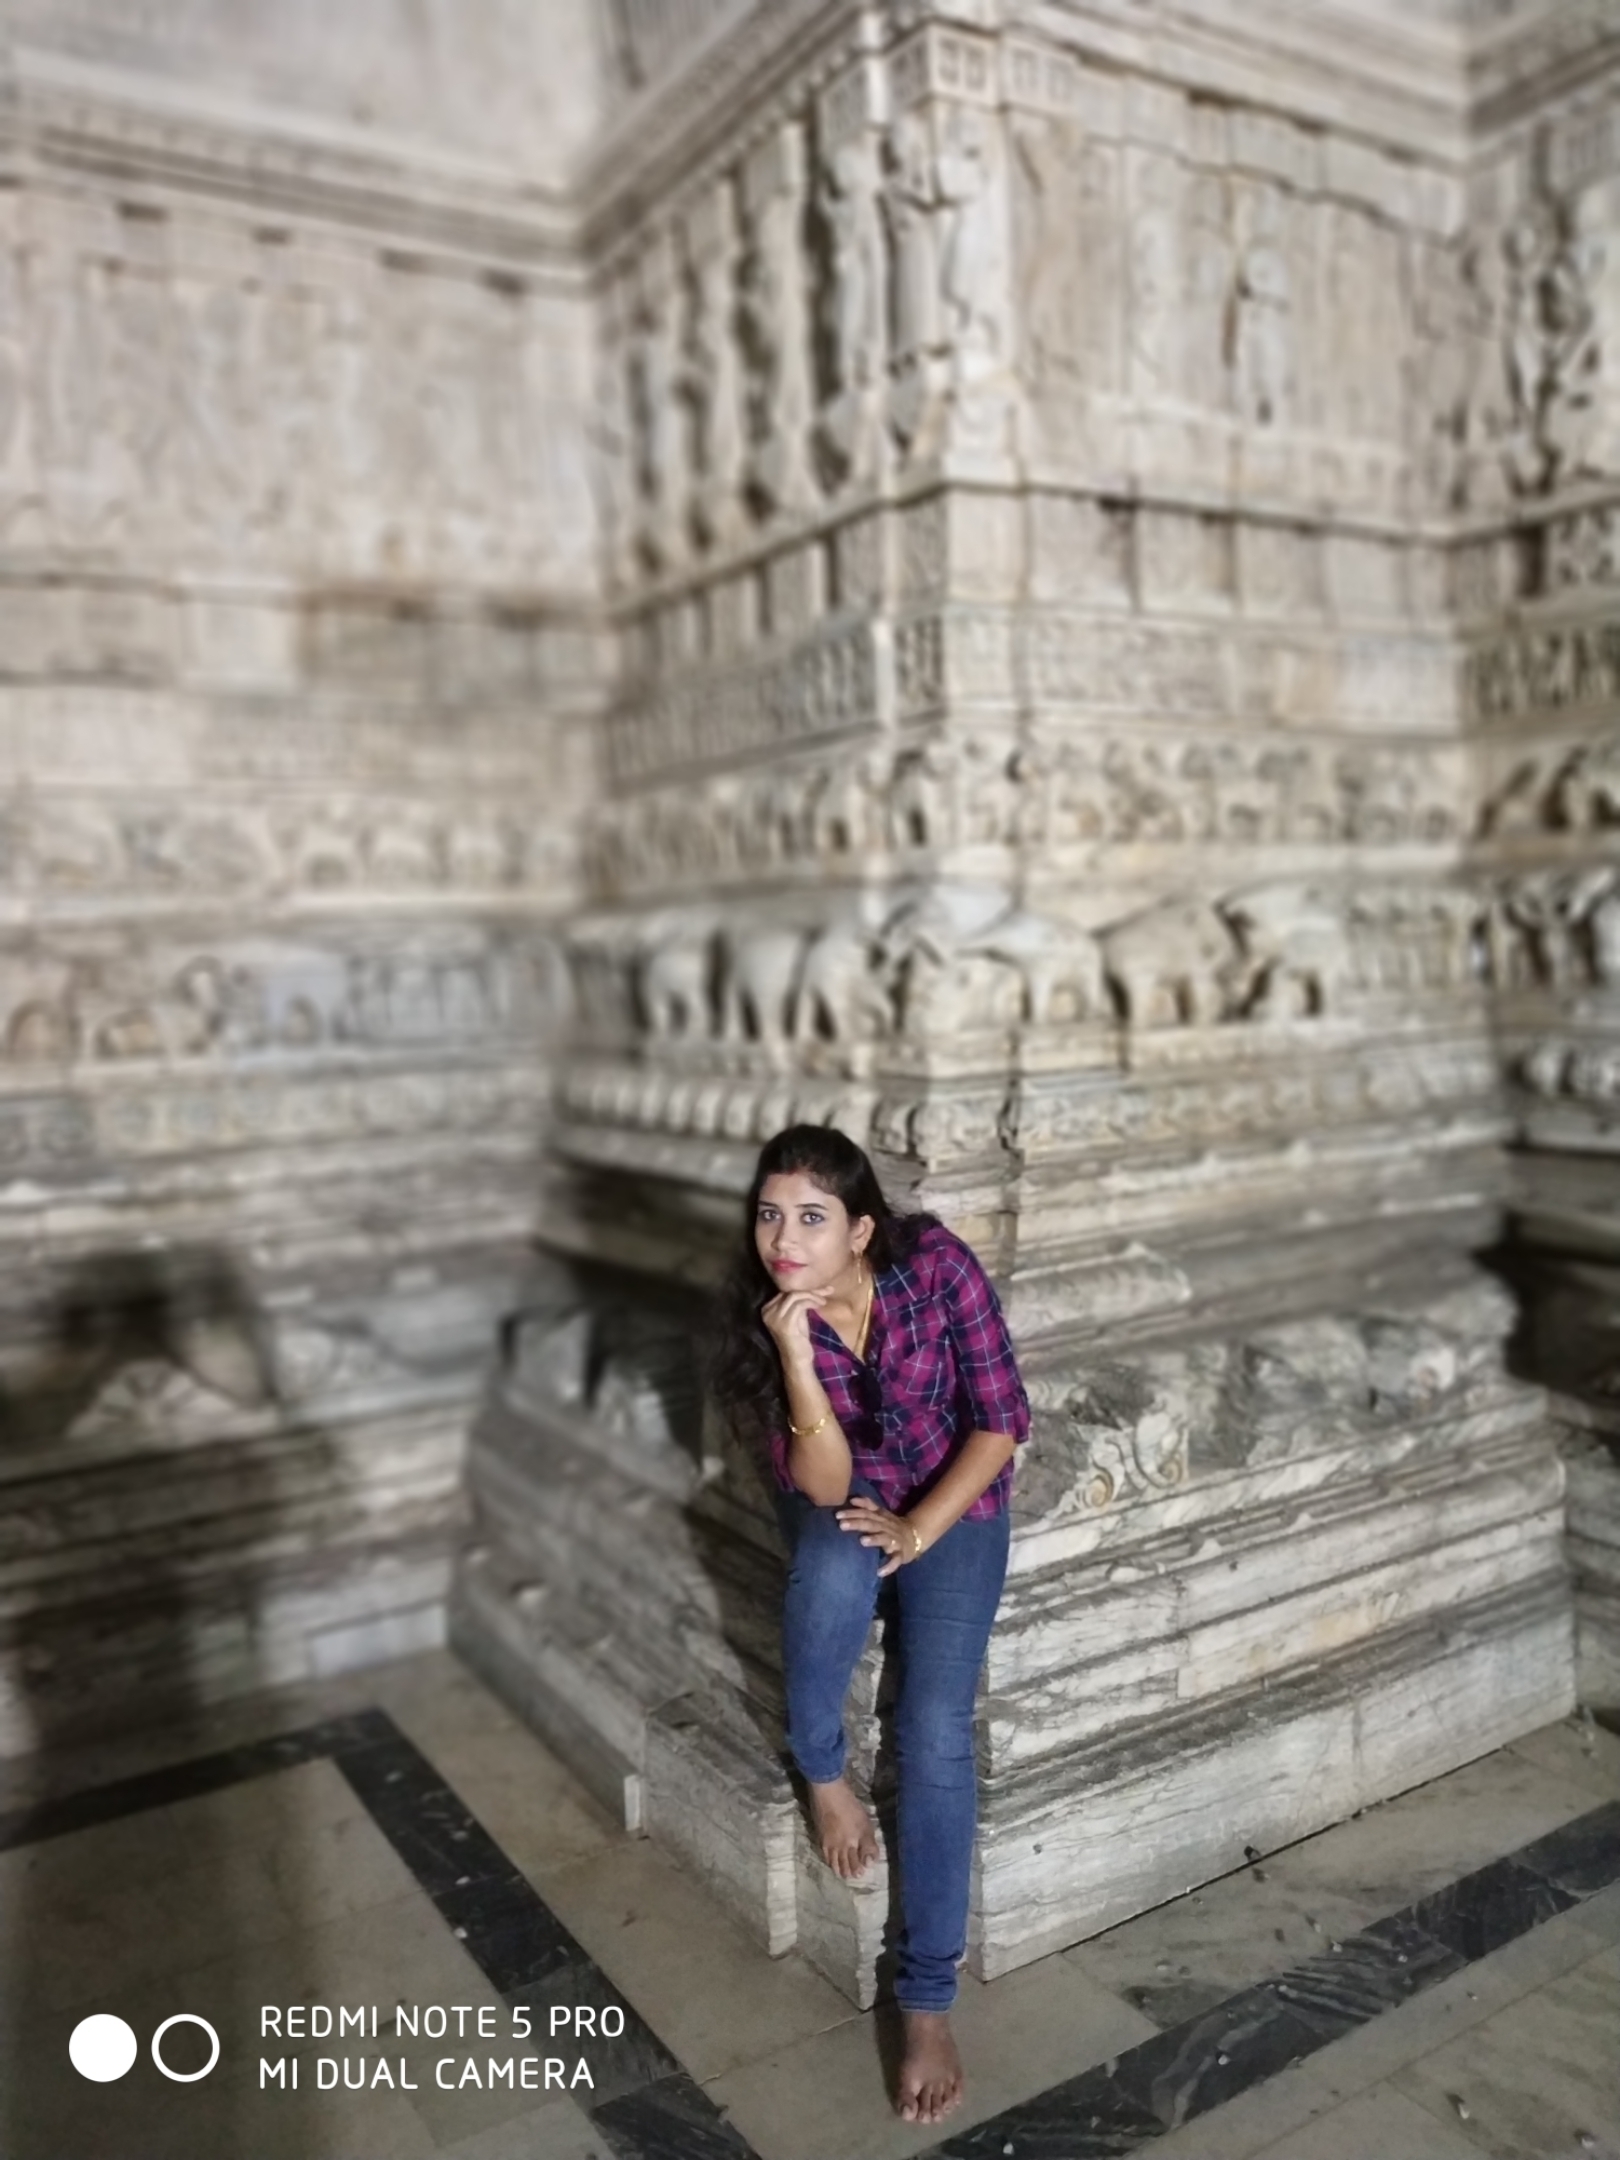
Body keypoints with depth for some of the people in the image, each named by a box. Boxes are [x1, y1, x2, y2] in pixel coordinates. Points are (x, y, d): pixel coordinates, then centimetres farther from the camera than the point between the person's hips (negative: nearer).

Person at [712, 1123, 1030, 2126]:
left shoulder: (937, 1264, -23)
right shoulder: (763, 1313, -19)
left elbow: (1003, 1420, -16)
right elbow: (822, 1486, -23)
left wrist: (917, 1530, -23)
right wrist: (796, 1357, -37)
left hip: (954, 1503, -1)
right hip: (846, 1503, 1)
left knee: (937, 1727, -18)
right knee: (834, 1570, -36)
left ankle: (929, 2001, -2)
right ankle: (822, 1774, -7)